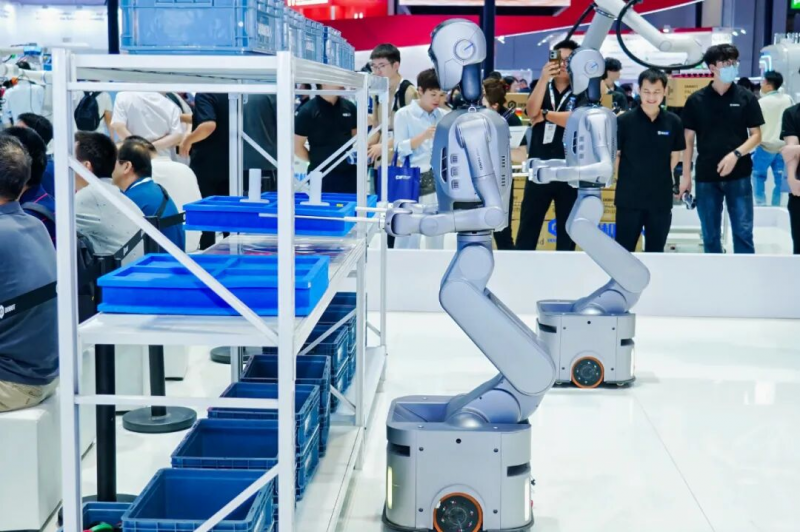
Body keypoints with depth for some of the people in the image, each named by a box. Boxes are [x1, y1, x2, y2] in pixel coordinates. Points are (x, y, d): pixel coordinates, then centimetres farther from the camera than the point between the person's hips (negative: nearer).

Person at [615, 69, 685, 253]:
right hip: (629, 198, -2)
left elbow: (675, 155, 12)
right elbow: (614, 154, 0)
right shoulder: (624, 121, -8)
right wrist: (625, 179, -1)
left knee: (655, 251, 13)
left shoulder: (673, 122, 0)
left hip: (661, 199, 3)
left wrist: (660, 177, 8)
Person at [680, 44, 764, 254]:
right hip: (706, 176, 1)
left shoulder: (746, 98, 1)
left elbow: (756, 135, 1)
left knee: (743, 232, 1)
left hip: (739, 175, 0)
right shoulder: (696, 100, 1)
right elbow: (688, 140, 4)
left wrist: (736, 154, -16)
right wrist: (686, 175, 0)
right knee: (710, 236, 8)